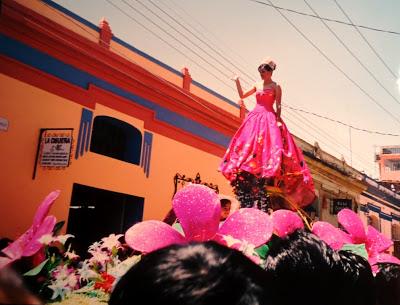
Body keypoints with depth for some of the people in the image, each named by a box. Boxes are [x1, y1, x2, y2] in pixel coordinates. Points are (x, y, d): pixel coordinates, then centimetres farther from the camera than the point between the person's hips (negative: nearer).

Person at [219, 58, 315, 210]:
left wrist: (278, 119, -15)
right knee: (250, 145, -2)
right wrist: (237, 81, 13)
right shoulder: (257, 85, 17)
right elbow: (242, 95, 21)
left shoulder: (276, 87, 3)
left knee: (268, 145, -16)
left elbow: (278, 106, -3)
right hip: (255, 118, 5)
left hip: (269, 119, -5)